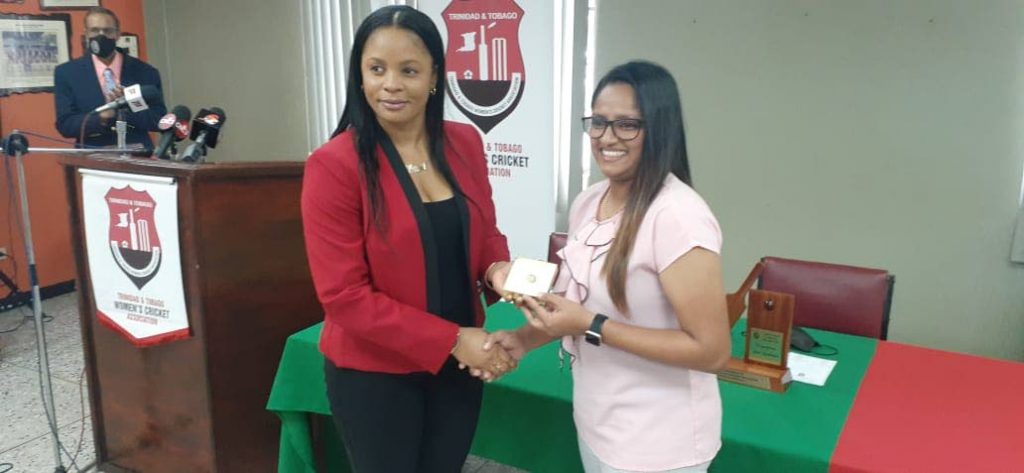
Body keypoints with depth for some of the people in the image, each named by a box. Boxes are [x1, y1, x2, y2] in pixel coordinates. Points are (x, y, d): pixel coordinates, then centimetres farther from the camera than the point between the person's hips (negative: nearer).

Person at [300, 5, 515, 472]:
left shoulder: (465, 143, -3)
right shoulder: (334, 165, -18)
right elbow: (343, 295, -19)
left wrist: (498, 269, -15)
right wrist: (451, 339, -21)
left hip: (458, 364, 5)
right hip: (374, 373, -4)